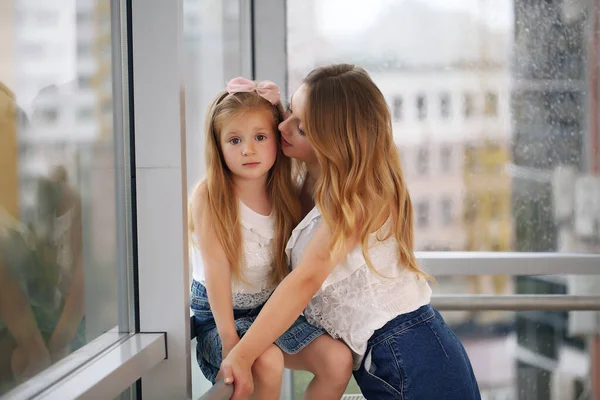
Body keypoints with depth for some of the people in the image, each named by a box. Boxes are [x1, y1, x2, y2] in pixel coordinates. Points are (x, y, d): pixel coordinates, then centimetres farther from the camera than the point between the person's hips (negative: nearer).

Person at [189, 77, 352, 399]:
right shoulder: (209, 195, -14)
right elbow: (216, 267, -21)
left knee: (339, 359, -11)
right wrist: (230, 339, -27)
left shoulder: (285, 195, 1)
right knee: (266, 361, -32)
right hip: (217, 312, -5)